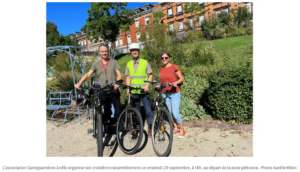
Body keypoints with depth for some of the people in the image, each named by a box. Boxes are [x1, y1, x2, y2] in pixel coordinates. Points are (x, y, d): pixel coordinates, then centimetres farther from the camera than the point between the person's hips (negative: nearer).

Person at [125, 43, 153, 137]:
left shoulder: (145, 62, 2)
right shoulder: (129, 64, 10)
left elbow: (150, 75, 3)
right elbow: (128, 77, 11)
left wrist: (147, 86, -11)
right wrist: (128, 88, -2)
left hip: (144, 91, -3)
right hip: (134, 92, 3)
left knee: (148, 111, -7)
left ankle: (150, 129, 7)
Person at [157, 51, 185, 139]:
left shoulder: (174, 67, -6)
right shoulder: (161, 69, 9)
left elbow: (182, 78, -6)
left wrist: (176, 82, -24)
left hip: (174, 93, -5)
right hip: (165, 93, 5)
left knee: (175, 113, -8)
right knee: (170, 112, 10)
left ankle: (182, 130, 13)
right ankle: (176, 128, 29)